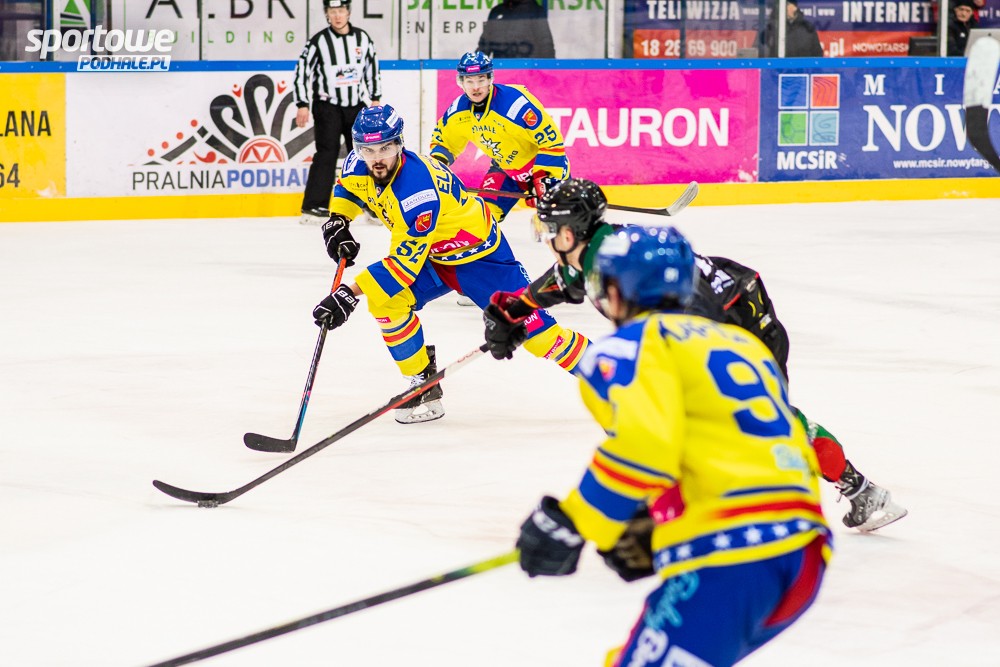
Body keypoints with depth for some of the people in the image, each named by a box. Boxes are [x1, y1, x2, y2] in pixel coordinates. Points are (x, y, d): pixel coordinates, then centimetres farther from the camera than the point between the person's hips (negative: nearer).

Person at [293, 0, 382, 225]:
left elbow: (372, 67, 14)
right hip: (327, 105, -4)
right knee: (327, 154, -12)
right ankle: (314, 208, -12)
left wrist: (375, 98, 12)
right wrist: (303, 105, -12)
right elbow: (302, 72, -8)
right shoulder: (318, 41, -10)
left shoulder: (362, 38, 2)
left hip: (355, 105, 4)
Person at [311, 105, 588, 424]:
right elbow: (347, 189, 14)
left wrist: (350, 294, -41)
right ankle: (424, 384, -2)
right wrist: (338, 222, -4)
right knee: (384, 301, -15)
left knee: (528, 324, -13)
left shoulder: (417, 189, -37)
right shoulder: (359, 165, -13)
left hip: (477, 252, -7)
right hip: (432, 256, 7)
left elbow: (404, 263, -37)